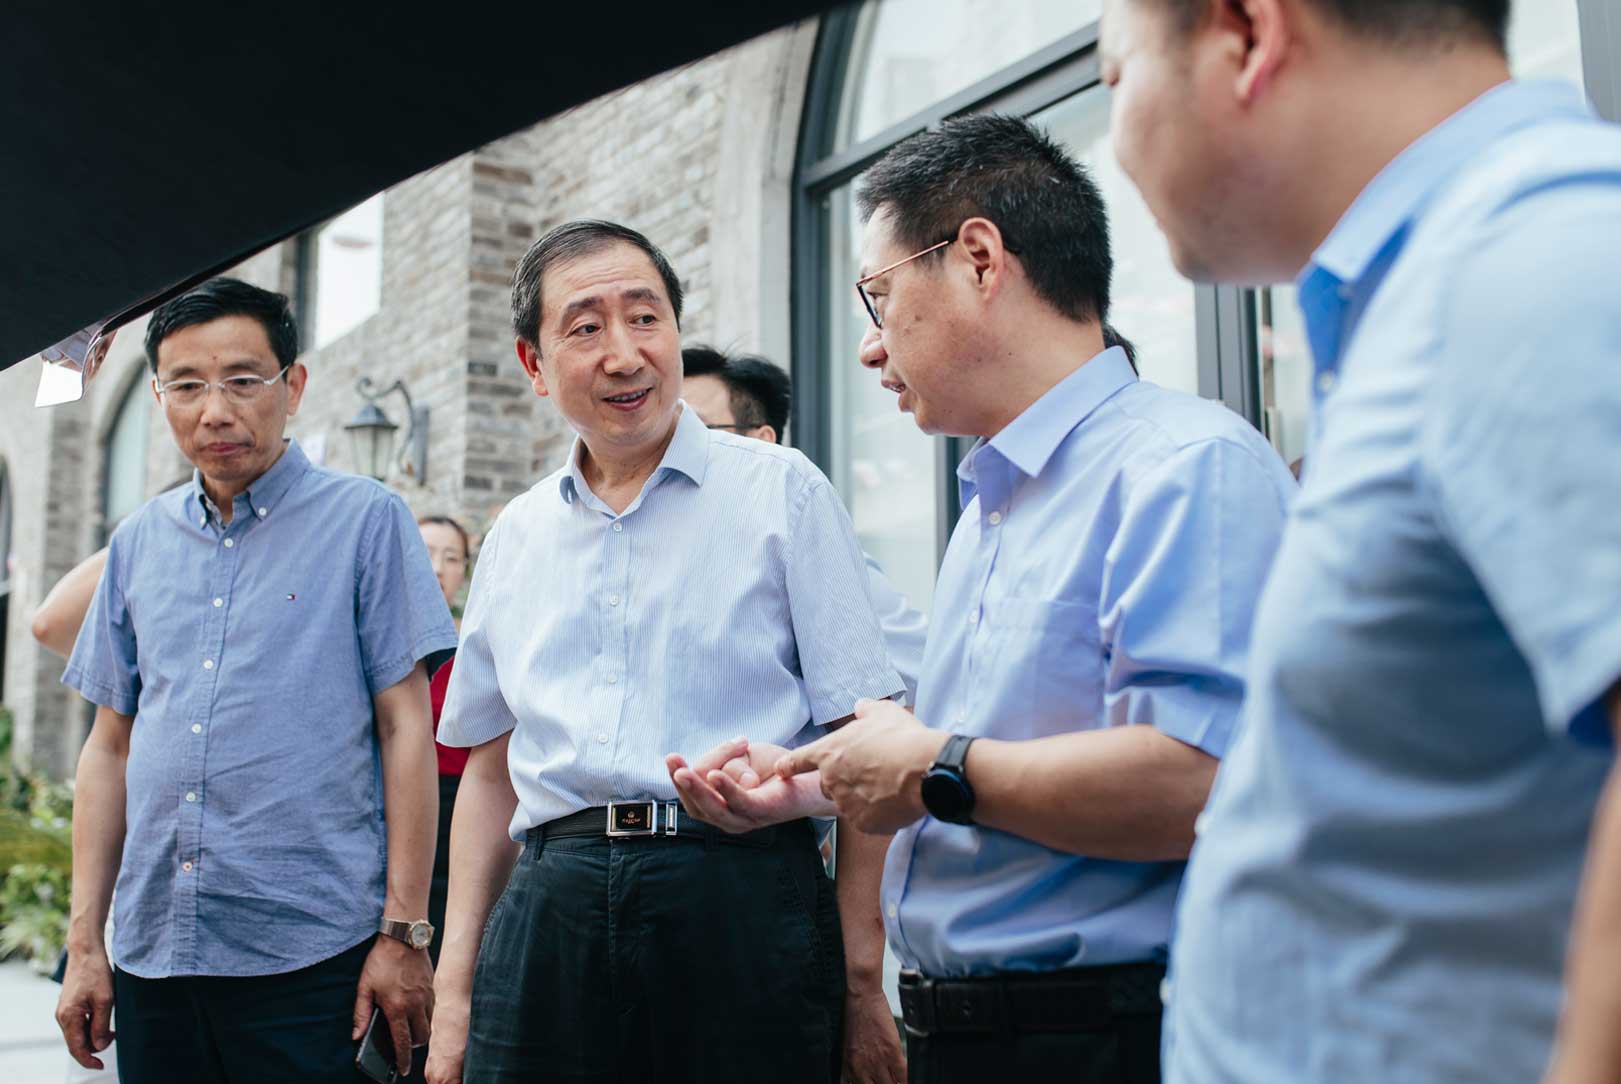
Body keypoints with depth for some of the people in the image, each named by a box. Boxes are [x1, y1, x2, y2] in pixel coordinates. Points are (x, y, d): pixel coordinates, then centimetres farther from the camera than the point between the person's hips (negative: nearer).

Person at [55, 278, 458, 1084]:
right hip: (152, 952, 4)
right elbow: (111, 745, 13)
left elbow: (405, 729, -5)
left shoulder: (366, 520, -3)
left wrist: (403, 932, -9)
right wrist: (84, 942, 10)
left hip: (310, 954, -4)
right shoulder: (138, 542, 10)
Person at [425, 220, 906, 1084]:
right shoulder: (515, 538, 14)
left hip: (744, 902, -3)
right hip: (549, 910, 4)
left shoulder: (782, 491, 0)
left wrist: (862, 976, -7)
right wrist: (454, 985, 13)